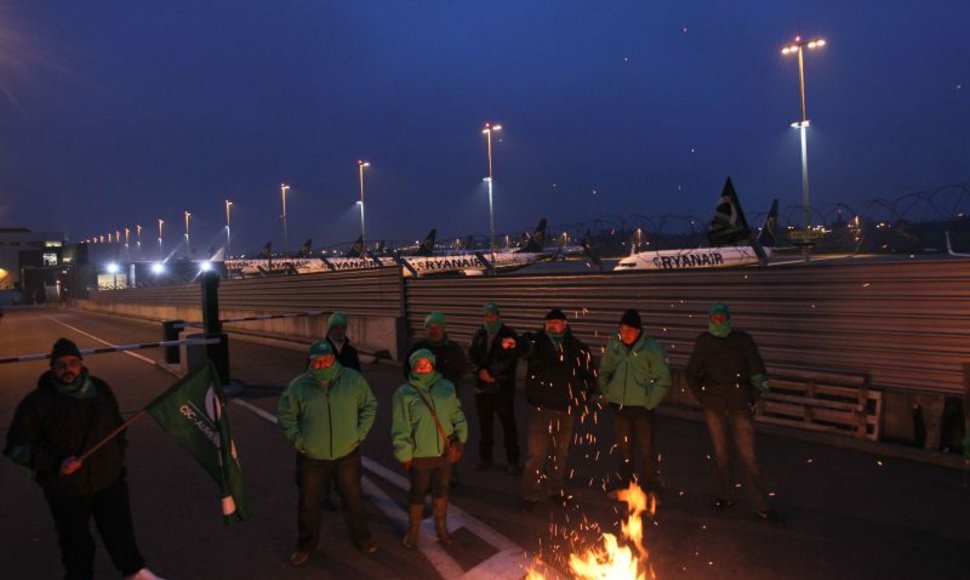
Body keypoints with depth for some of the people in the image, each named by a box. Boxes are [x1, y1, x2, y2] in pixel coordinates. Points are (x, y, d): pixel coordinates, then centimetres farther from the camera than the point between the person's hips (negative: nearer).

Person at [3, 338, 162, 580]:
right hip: (66, 488, -3)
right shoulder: (37, 402, -13)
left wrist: (119, 456, 12)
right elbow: (18, 447, -9)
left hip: (110, 479, 3)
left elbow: (117, 426, 13)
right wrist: (55, 463, -20)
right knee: (77, 543, 11)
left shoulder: (100, 389, -1)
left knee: (120, 530, 18)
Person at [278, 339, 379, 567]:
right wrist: (298, 440, -8)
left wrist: (359, 434, -5)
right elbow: (285, 416, 1)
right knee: (309, 503, 16)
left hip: (347, 454, 0)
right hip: (311, 457, 0)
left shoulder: (353, 379, -10)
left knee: (353, 498, 17)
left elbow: (369, 406, 1)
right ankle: (305, 545, 38)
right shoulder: (298, 386, -11)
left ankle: (361, 537, 40)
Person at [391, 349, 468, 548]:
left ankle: (441, 528, 40)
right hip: (420, 455, -3)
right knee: (418, 493, 13)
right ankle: (413, 532, 35)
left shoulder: (446, 387, 0)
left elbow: (457, 414, 9)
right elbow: (400, 429, -9)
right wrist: (405, 454, -10)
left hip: (444, 452, 3)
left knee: (441, 490, 19)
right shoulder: (404, 393, -11)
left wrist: (460, 436, 2)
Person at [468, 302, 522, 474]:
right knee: (485, 425, 13)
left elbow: (510, 359, -14)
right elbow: (472, 356, 5)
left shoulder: (509, 335, -6)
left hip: (503, 388, -4)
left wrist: (491, 372, -17)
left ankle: (513, 461, 14)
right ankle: (485, 459, 27)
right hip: (482, 387, 4)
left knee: (508, 424, 2)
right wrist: (480, 371, -12)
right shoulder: (479, 334, 9)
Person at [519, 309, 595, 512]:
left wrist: (580, 396, 5)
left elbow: (590, 375, 13)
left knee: (560, 452, 16)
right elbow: (525, 347, -30)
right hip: (540, 408, -2)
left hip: (567, 410, 2)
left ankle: (556, 490, 34)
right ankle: (531, 495, 14)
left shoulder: (577, 348, 1)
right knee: (536, 453, 0)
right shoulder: (537, 341, -6)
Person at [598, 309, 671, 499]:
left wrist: (650, 402, -10)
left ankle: (650, 489, 18)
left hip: (641, 407, -4)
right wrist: (608, 394, 4)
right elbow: (603, 373, 13)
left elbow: (663, 379, -7)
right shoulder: (613, 346, 1)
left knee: (646, 449, 3)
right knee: (623, 448, 16)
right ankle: (625, 485, 31)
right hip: (619, 406, 4)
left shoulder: (652, 348, -10)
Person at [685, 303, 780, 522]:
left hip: (739, 407, -2)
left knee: (748, 456, -2)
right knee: (720, 453, 13)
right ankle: (725, 497, 28)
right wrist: (702, 397, 2)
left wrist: (751, 398, -4)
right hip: (713, 407, 2)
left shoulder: (743, 340, -4)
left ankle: (761, 506, 8)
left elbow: (758, 372, -1)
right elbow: (691, 374, 9)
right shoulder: (703, 342, 1)